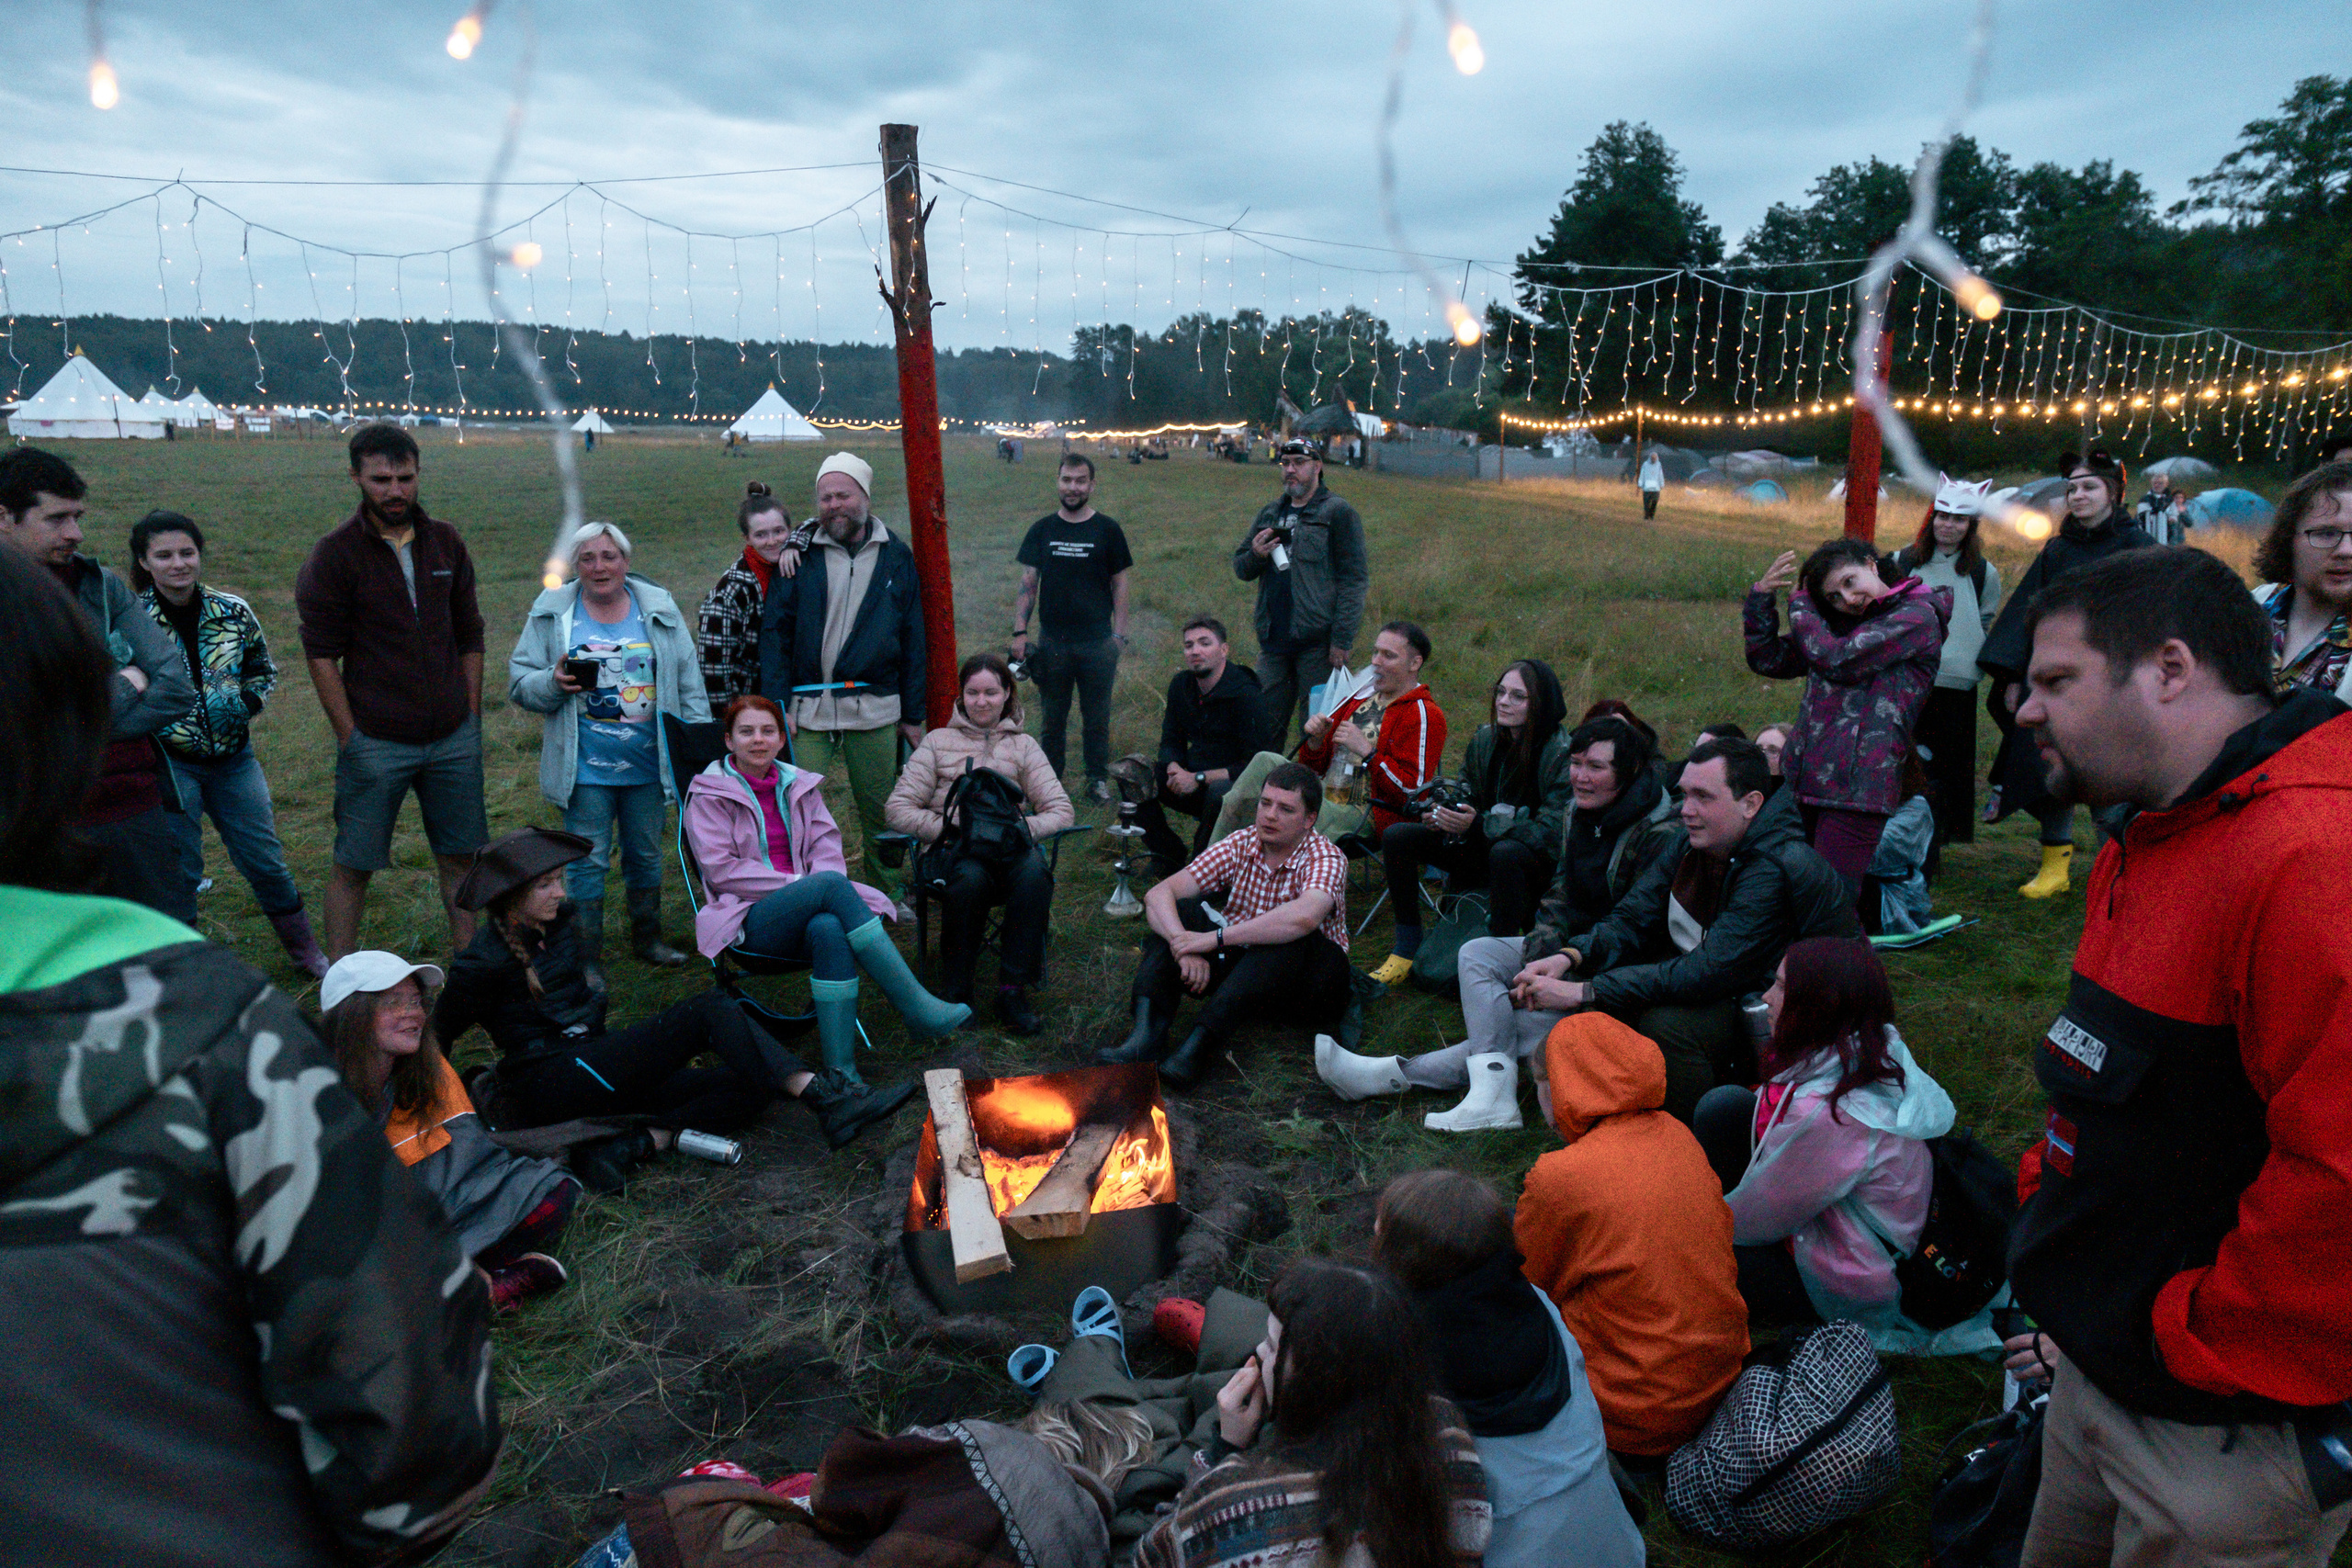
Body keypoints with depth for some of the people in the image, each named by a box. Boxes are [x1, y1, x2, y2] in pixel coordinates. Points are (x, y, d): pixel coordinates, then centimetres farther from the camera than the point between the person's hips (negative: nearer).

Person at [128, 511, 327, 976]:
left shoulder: (233, 612, -1)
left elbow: (263, 670, 12)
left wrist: (244, 703, -7)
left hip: (233, 758, 3)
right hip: (167, 761, -2)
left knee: (267, 862, 10)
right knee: (178, 873, 7)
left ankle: (308, 955, 26)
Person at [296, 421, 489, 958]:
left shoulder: (445, 543, 6)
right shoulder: (334, 555, -5)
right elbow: (322, 657, -5)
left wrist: (471, 720, 7)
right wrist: (350, 738, -9)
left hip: (454, 738, 4)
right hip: (375, 745, -3)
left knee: (459, 857, 11)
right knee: (353, 865, 5)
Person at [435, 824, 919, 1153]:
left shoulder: (556, 923, 12)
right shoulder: (484, 962, -10)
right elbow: (437, 1036, 0)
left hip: (588, 1070, 8)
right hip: (549, 1088, -8)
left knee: (746, 1087, -10)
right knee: (712, 1010, -23)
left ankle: (640, 1142, -27)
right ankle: (824, 1097, -34)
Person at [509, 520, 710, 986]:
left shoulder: (660, 608, 4)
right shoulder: (551, 614, 0)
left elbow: (688, 682, 9)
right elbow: (519, 682, 2)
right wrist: (553, 683, -19)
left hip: (648, 764, 2)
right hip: (584, 768, -2)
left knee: (646, 853, 15)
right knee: (586, 860, 1)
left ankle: (647, 939, 32)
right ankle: (587, 959, 12)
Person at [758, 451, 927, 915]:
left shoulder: (896, 556, 7)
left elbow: (913, 641, 8)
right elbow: (774, 632, 1)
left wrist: (913, 714, 6)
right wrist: (777, 705, -8)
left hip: (875, 708, 1)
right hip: (808, 707, -1)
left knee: (880, 808, 10)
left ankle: (887, 893, 28)